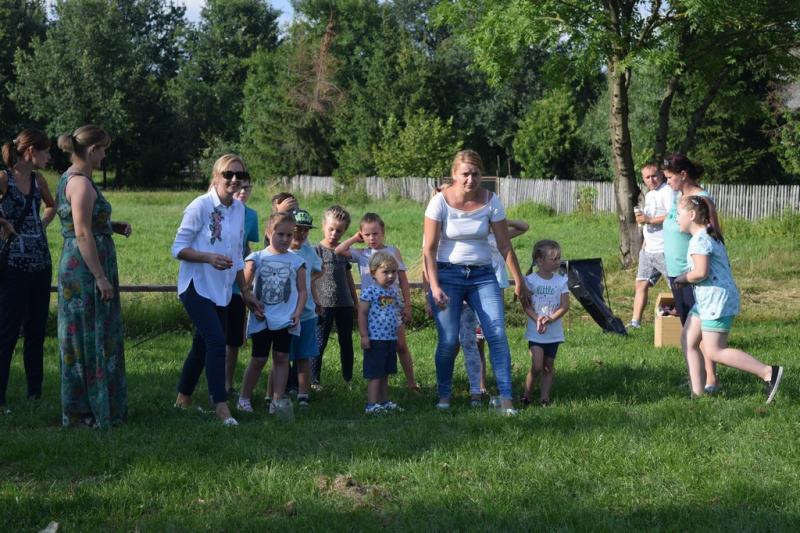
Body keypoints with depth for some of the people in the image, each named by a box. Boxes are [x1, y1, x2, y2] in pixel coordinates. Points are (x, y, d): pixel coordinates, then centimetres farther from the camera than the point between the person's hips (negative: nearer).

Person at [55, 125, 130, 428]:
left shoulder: (69, 179, 14)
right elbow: (83, 234, -21)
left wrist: (113, 227, 11)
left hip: (76, 267, 10)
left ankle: (81, 409, 22)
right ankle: (86, 413, 3)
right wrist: (101, 277, -21)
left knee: (81, 339, 14)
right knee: (91, 338, -3)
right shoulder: (81, 183, -17)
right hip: (86, 268, -10)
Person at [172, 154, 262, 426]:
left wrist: (245, 291, 17)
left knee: (203, 344, 13)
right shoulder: (200, 206, -14)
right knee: (217, 341, -17)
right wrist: (209, 257, -26)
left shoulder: (239, 209, 6)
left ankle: (183, 398, 27)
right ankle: (221, 405, -13)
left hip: (221, 291, 7)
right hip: (197, 287, -7)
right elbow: (178, 249, -12)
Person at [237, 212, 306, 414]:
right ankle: (244, 398, 18)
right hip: (261, 320, -1)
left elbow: (302, 291, 5)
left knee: (281, 358, 1)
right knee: (258, 359, 4)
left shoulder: (296, 261, 5)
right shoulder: (256, 258, 1)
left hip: (285, 320, 1)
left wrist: (297, 313, -7)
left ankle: (277, 401, 5)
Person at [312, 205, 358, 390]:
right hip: (324, 305, -5)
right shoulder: (317, 250, -4)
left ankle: (348, 379, 19)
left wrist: (356, 303, 19)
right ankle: (314, 380, 4)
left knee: (347, 342, 10)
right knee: (319, 343, -2)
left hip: (344, 304, 5)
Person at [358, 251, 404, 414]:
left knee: (385, 373, 16)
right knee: (375, 374, -5)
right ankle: (371, 405, -1)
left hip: (391, 339, 7)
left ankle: (384, 402, 24)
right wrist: (364, 336, -16)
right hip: (375, 339, -7)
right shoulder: (370, 291, -12)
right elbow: (362, 314, -13)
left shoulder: (394, 291, 10)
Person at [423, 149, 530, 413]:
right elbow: (429, 249, -9)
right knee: (448, 340, -6)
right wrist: (434, 287, -16)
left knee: (497, 335, -10)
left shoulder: (491, 202, -4)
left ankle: (506, 398, -8)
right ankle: (444, 396, 14)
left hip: (482, 275, 2)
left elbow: (505, 246, 2)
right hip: (448, 274, -2)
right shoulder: (440, 202, -10)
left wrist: (519, 281, 3)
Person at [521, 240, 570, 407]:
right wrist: (537, 319, -23)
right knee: (537, 366, -11)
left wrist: (549, 319, -18)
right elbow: (526, 305, -7)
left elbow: (565, 306, -3)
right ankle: (526, 395, 6)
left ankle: (544, 396, 15)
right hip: (535, 332, -3)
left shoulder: (561, 280, 2)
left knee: (549, 365, 7)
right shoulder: (530, 280, -4)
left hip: (554, 332, 3)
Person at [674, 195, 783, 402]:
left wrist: (682, 278, -7)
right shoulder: (710, 236, 17)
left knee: (714, 352, -10)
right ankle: (698, 392, 11)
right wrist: (687, 276, 10)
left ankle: (768, 372, -10)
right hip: (705, 300, 11)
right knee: (689, 341, 11)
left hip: (716, 300, -11)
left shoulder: (700, 240, -16)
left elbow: (700, 273, -24)